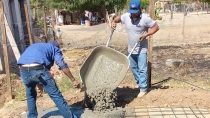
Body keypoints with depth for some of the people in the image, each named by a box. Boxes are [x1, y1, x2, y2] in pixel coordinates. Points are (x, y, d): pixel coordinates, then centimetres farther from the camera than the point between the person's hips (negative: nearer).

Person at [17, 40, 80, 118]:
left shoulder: (33, 46, 41)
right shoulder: (54, 48, 23)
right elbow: (62, 65, 4)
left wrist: (38, 84, 50)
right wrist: (73, 80, 7)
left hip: (23, 70, 6)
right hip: (37, 69, -5)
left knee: (30, 95, 29)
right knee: (55, 94, 4)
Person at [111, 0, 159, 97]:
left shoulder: (145, 18, -18)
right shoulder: (126, 16, -6)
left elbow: (156, 27, -11)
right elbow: (118, 17, 16)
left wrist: (146, 35, -22)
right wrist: (113, 22, -5)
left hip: (142, 49, -6)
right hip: (131, 49, 6)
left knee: (142, 69, -4)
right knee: (133, 68, 17)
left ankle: (143, 89, 5)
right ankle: (140, 83, 37)